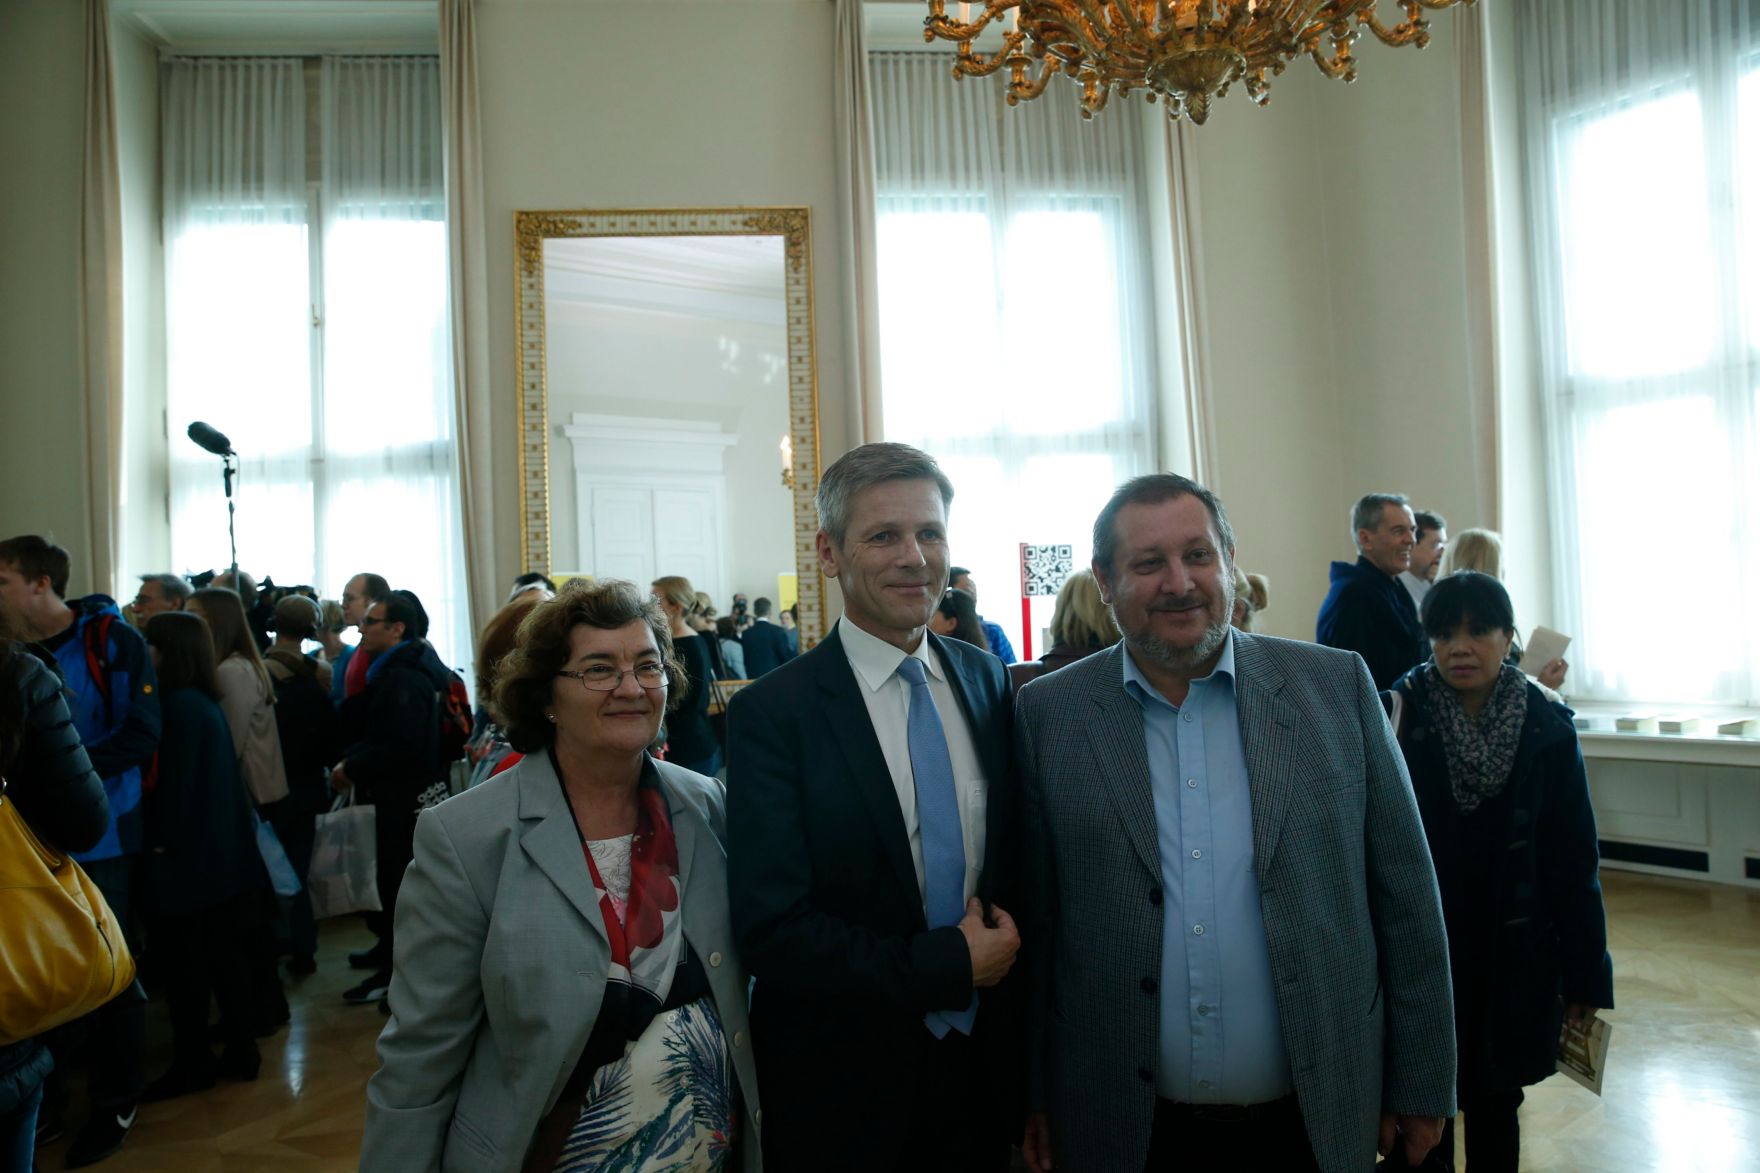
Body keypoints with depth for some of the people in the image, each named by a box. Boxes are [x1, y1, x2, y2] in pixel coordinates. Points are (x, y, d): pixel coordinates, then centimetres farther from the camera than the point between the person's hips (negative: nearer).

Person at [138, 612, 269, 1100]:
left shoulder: (178, 706, -16)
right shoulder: (205, 702, 10)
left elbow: (174, 781, -18)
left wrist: (162, 840, -13)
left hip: (185, 853, -9)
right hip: (218, 850, 9)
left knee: (181, 960, 3)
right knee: (223, 953, 13)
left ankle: (193, 1062, 12)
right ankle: (241, 1050, 21)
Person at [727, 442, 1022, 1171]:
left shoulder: (988, 682, 0)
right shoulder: (771, 714, -16)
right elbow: (771, 931, -19)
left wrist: (1009, 942, -5)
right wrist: (952, 964, -17)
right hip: (845, 1088, -4)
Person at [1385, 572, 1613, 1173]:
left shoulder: (1547, 729, -5)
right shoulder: (1398, 717, -9)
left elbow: (1575, 860, -1)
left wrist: (1585, 972, 1)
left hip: (1512, 960, 1)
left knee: (1495, 1108, 16)